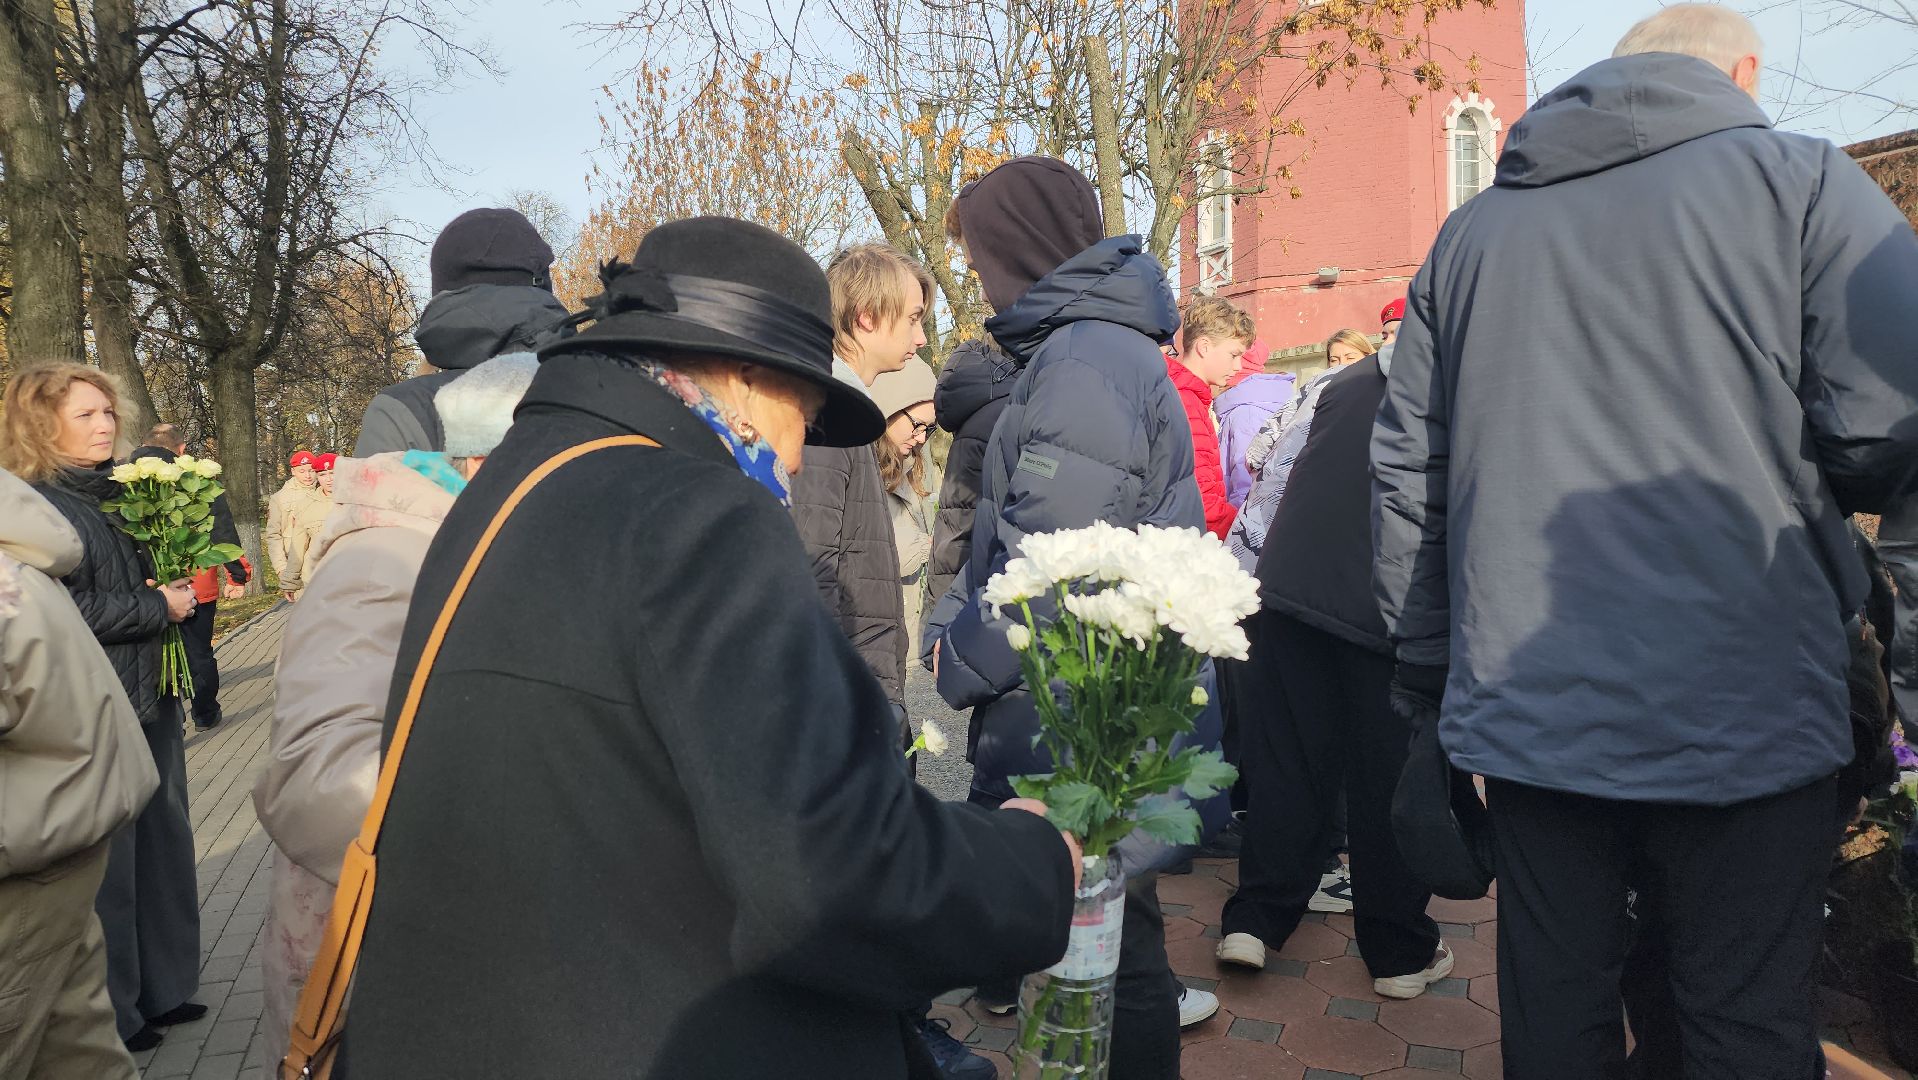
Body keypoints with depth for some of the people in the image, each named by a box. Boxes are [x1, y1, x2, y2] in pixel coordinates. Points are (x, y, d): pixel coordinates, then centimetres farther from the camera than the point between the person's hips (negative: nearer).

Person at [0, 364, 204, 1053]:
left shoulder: (120, 493, 11)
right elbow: (66, 614, -20)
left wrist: (177, 588, 2)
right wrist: (159, 606, -12)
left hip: (149, 694, 8)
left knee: (163, 840, 15)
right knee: (104, 860, 3)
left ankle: (162, 987, 30)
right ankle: (112, 1016, 19)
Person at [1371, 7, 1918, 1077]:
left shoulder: (1472, 229, 12)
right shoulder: (1801, 179, 1)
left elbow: (1409, 469, 10)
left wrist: (1429, 670, 15)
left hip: (1523, 706, 4)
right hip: (1741, 709, -3)